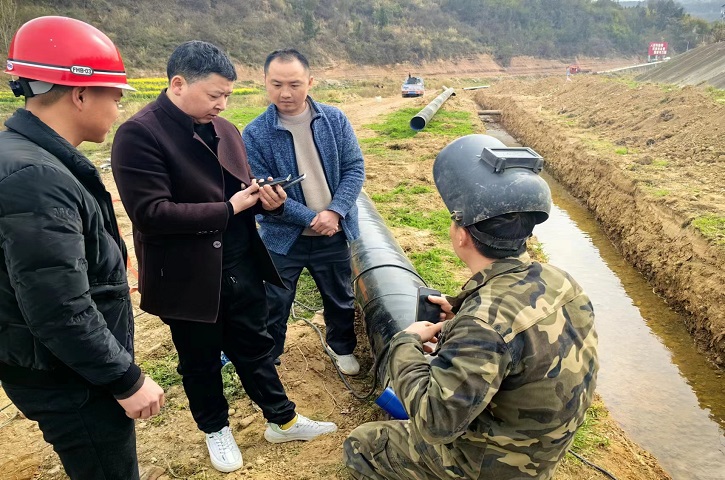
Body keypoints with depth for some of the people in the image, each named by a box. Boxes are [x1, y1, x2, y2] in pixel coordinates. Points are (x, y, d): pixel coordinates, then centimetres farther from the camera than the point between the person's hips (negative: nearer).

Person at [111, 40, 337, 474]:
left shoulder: (224, 129, 7)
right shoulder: (139, 134, -17)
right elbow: (149, 212, -25)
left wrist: (267, 198, -8)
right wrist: (228, 209, -22)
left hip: (241, 266, 6)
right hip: (188, 275, -6)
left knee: (255, 346, 20)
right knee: (200, 360, 16)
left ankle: (283, 420, 38)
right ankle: (216, 430, 41)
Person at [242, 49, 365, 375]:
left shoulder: (335, 120, -6)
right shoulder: (254, 134, -13)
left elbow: (354, 168, -5)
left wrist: (334, 212, -20)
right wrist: (311, 218, -20)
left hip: (334, 234, 3)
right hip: (282, 237, -2)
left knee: (341, 298, 21)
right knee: (274, 307, 12)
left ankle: (342, 347, 47)